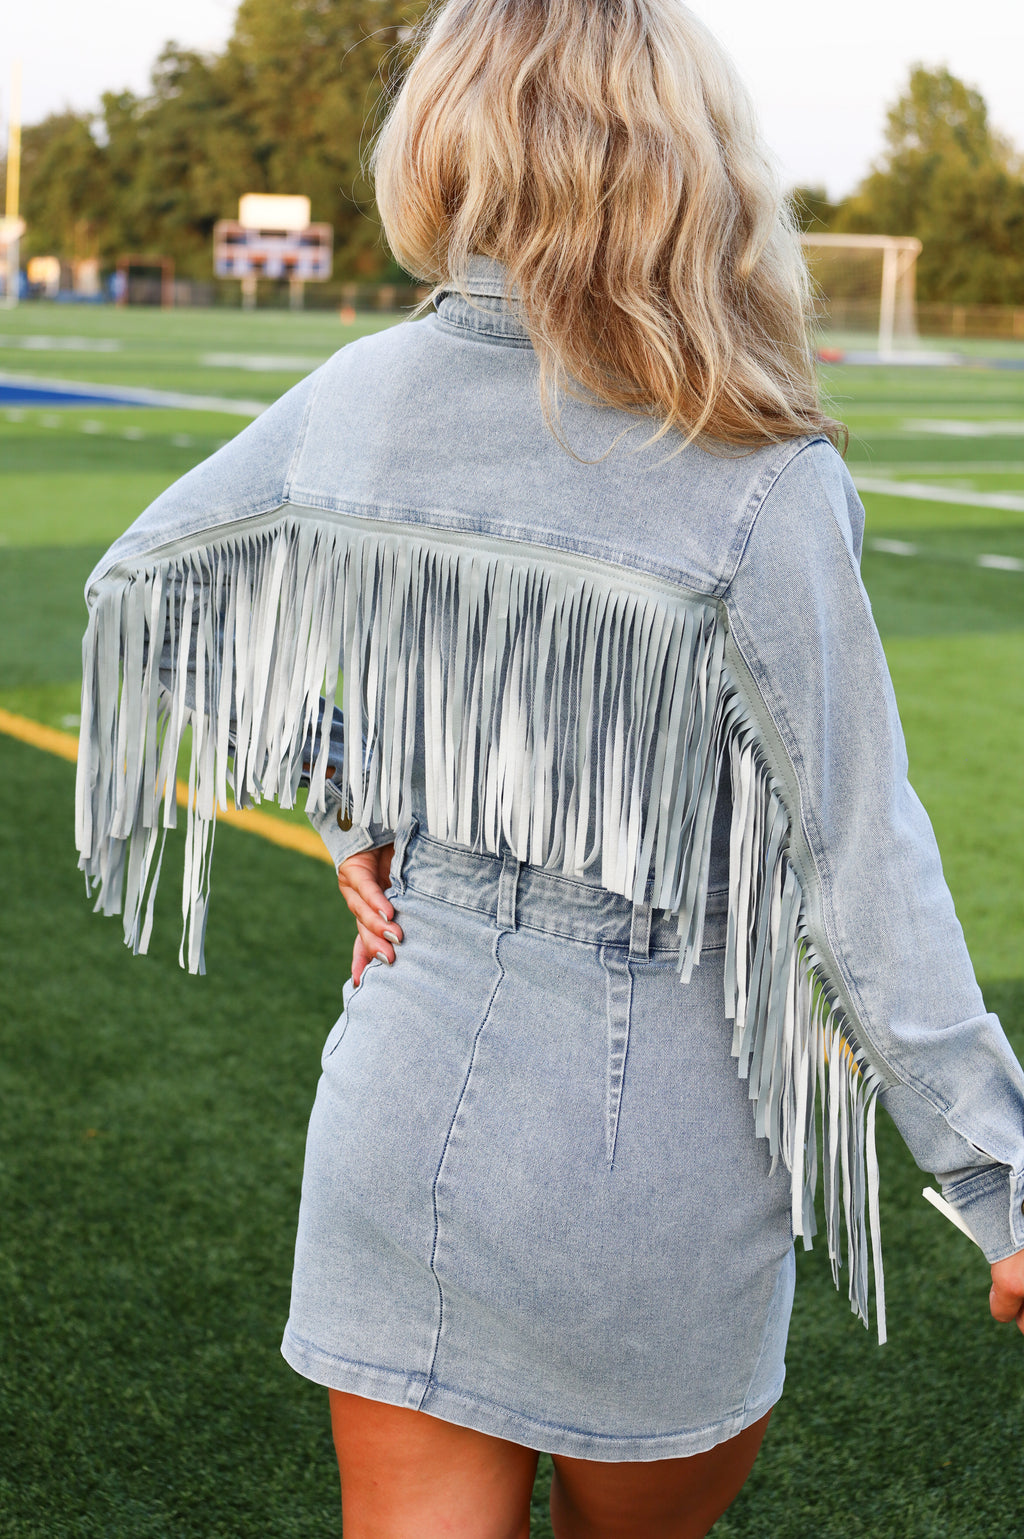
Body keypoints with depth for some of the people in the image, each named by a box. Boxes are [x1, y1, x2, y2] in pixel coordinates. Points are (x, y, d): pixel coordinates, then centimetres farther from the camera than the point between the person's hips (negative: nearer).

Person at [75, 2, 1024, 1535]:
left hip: (409, 1075, 3)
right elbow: (865, 873, -15)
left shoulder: (359, 401, -4)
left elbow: (138, 587, 13)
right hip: (654, 1129, -3)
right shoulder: (761, 486, -17)